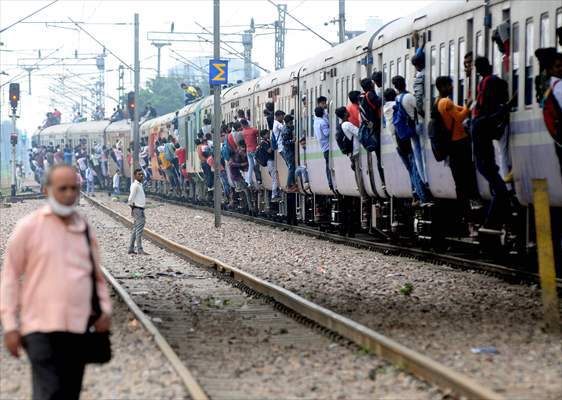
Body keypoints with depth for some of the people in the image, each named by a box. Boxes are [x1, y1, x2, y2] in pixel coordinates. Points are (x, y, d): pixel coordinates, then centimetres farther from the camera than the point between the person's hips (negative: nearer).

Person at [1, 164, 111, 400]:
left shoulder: (85, 230, 12)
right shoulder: (29, 227, -1)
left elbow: (96, 275, 21)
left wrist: (105, 309, 4)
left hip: (79, 328, 5)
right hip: (42, 328, -5)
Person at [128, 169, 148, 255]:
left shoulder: (140, 185, 17)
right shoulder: (135, 185, -13)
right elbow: (131, 198, -17)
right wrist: (132, 208, -10)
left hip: (141, 209, 10)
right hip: (138, 209, -10)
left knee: (135, 230, 12)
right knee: (139, 229, -11)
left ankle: (131, 249, 16)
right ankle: (139, 249, -13)